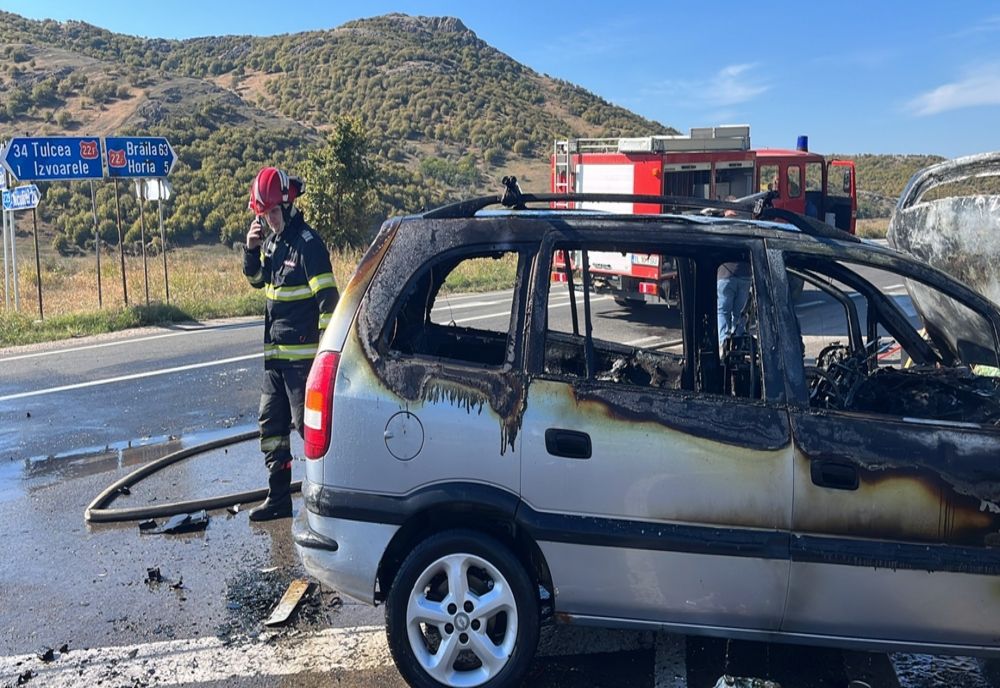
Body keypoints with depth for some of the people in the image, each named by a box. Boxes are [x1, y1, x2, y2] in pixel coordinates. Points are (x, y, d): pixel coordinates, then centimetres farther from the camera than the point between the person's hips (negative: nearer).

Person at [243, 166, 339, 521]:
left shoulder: (307, 243, -14)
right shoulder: (272, 241, 12)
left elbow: (328, 297, -18)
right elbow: (256, 278, 26)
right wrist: (251, 248, 7)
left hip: (303, 354, -9)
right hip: (275, 352, 9)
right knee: (272, 424, 13)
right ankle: (279, 498, 24)